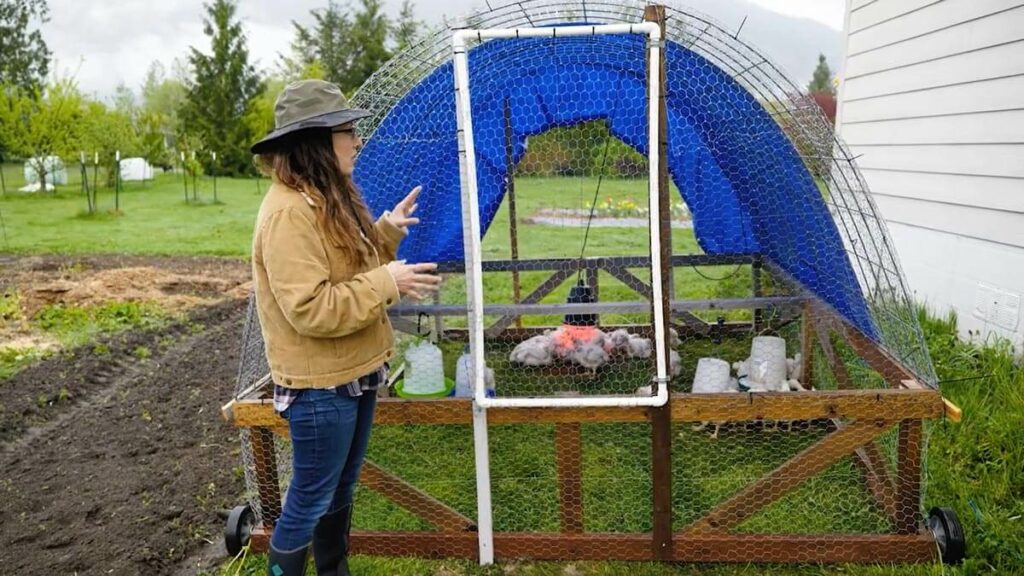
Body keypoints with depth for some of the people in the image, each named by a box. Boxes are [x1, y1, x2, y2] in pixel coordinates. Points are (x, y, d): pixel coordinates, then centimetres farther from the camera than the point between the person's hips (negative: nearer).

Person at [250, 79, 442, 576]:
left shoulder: (329, 198, 8)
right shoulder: (289, 210, -23)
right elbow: (310, 309, -28)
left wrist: (387, 232, 4)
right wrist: (387, 284, -24)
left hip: (353, 375, 10)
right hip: (320, 387, -10)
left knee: (341, 489, 23)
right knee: (310, 501, 7)